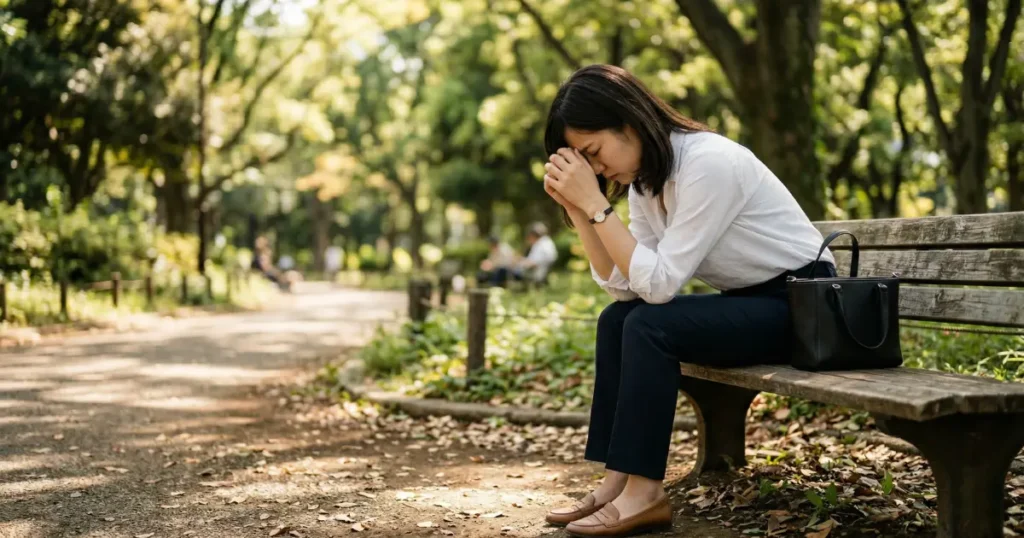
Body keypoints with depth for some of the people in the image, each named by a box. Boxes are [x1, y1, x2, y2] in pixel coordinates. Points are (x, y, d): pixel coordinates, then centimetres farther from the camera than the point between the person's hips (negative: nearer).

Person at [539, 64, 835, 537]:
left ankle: (645, 493, -16)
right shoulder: (644, 178, 3)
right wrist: (577, 209, -11)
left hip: (803, 306, -9)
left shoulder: (709, 162, -24)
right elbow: (624, 285, -4)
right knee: (617, 320, 0)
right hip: (749, 303, 9)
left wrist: (597, 205, -25)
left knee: (650, 326, -23)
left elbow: (659, 282, -27)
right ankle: (619, 479, -2)